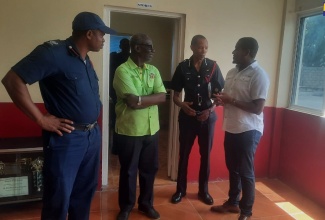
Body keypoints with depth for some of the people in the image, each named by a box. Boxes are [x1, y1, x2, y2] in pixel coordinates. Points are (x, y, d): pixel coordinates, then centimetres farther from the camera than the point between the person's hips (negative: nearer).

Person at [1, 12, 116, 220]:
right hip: (66, 138, -8)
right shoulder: (53, 52, -14)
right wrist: (41, 119, -17)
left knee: (84, 194, 20)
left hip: (93, 135, 8)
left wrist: (93, 122, 12)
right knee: (59, 199, 6)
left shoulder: (86, 60, 12)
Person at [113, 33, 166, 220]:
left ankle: (146, 203, 37)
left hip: (152, 129, 5)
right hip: (129, 130, -5)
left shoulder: (154, 71, 7)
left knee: (149, 169, 16)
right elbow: (133, 102, -22)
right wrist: (151, 97, -9)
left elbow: (162, 97, -3)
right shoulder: (123, 70, -13)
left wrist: (141, 99, -15)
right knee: (128, 171, 12)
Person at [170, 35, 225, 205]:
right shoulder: (183, 67, -2)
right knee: (184, 154, 9)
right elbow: (175, 95, 0)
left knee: (206, 155, 10)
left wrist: (210, 110, -12)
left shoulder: (213, 67, -1)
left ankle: (203, 191, 26)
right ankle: (180, 189, 25)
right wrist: (182, 105, -21)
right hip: (187, 116, 0)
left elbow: (220, 93, 3)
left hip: (207, 117, 1)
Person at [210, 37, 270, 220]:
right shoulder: (232, 72, 11)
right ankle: (232, 202, 35)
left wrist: (231, 100, -19)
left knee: (246, 172, 4)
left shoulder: (259, 75, -14)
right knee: (232, 168, 18)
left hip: (248, 130, -7)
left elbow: (257, 108, -20)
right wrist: (221, 99, -3)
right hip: (231, 128, 8)